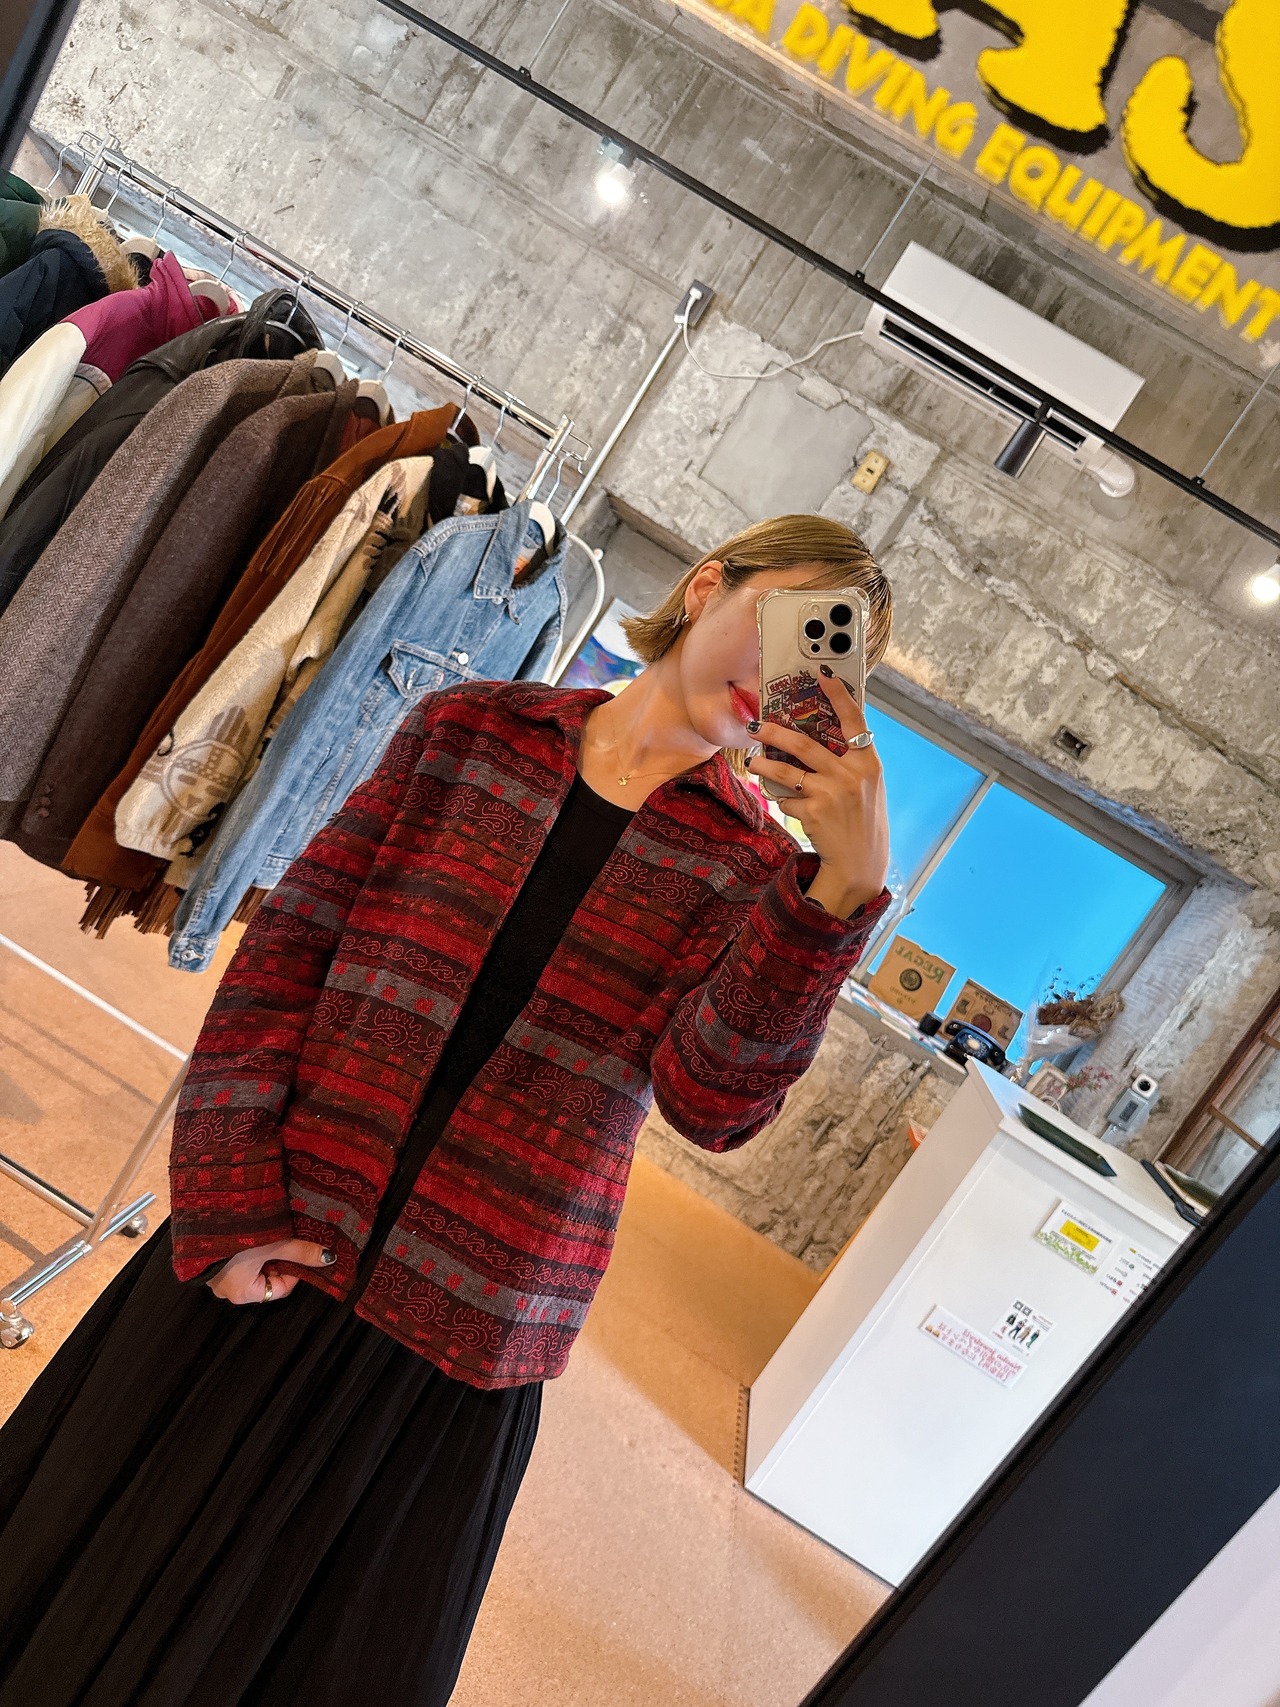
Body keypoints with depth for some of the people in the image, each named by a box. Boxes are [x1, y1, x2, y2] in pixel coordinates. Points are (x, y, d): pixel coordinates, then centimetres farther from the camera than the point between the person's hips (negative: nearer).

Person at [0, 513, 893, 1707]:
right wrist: (229, 1212, -8)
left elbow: (713, 1102, -17)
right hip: (261, 1267, 1)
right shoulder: (468, 729, -1)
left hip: (459, 1352, 0)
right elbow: (286, 948, -2)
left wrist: (847, 889, -29)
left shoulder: (751, 868, -2)